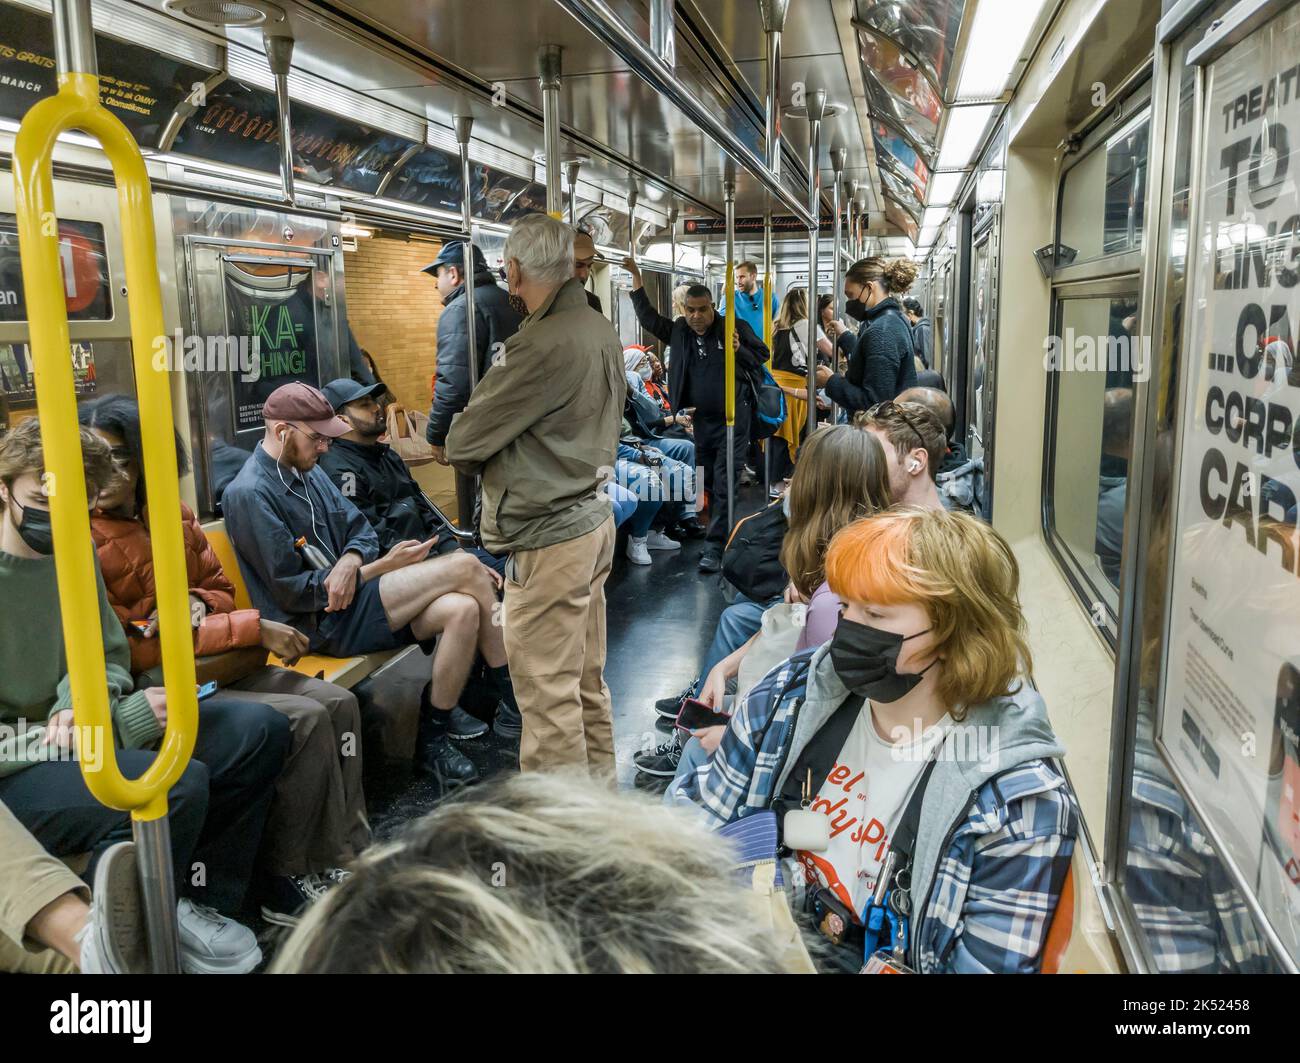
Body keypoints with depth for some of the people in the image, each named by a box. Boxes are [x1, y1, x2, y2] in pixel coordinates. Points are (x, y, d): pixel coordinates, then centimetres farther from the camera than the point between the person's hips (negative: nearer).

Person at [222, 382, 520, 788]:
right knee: (464, 567, -18)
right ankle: (510, 691, -3)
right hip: (323, 622, -8)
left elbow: (360, 528, 13)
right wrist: (384, 566, -16)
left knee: (463, 610, -19)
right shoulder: (250, 495, -14)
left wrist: (351, 560, -14)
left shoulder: (306, 469, 12)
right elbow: (294, 593, -16)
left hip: (351, 597, 8)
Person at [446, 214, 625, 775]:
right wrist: (507, 458, 7)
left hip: (547, 539, -9)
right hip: (593, 520, 9)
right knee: (587, 682, 18)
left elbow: (463, 442, -14)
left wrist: (481, 459, 8)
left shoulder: (543, 343, -20)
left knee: (548, 696, 1)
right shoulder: (602, 331, 7)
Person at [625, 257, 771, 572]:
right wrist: (636, 278, 7)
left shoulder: (734, 327, -4)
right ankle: (723, 534, 26)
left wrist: (739, 350, -17)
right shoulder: (679, 330, 6)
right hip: (699, 422, 5)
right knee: (708, 484, 12)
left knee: (724, 486, -7)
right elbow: (649, 317, 12)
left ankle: (714, 547, -6)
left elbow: (762, 355, 3)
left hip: (732, 420, -5)